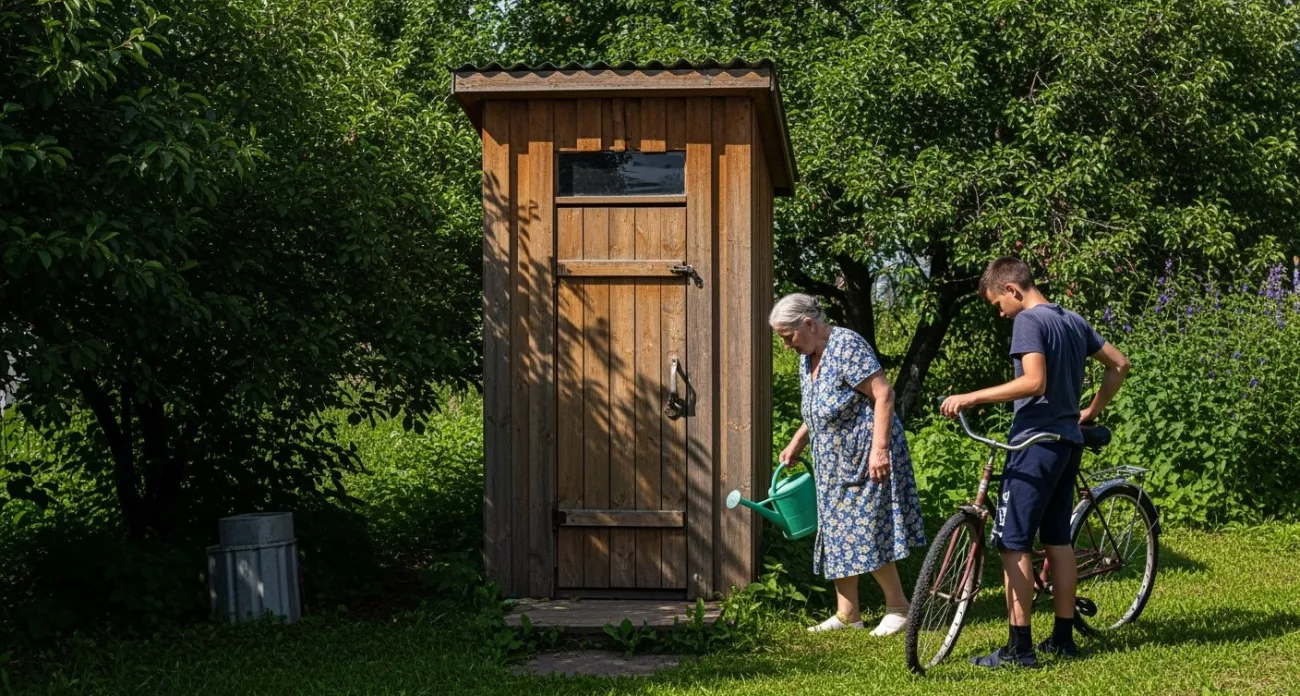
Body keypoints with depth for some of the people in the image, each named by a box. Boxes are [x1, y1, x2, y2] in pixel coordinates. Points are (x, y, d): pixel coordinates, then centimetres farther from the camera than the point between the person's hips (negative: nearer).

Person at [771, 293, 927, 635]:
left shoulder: (846, 345, -16)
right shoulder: (807, 358, 12)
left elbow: (883, 395, -21)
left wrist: (879, 449, -26)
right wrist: (796, 443, 14)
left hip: (865, 460, -9)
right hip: (833, 463, 9)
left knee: (866, 533, -8)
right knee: (838, 535, 9)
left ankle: (898, 607, 5)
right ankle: (847, 613, 15)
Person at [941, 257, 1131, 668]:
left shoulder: (1028, 321, -12)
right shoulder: (1073, 321, 14)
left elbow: (1034, 382, -24)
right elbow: (1119, 365, 20)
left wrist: (971, 398, -23)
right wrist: (1091, 412, 26)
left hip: (1036, 442, -9)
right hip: (1068, 443, 9)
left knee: (1012, 542, -5)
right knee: (1058, 539, 13)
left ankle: (1019, 647, -7)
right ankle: (1063, 637, 17)